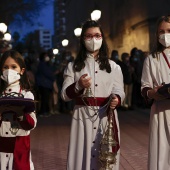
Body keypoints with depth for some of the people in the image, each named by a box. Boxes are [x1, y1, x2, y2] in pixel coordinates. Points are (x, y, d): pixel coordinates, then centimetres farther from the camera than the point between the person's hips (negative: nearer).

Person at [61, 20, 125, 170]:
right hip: (83, 116, 0)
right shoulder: (73, 66, 7)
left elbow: (119, 91, 2)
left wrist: (116, 99, -21)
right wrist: (78, 86, -17)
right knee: (83, 156, 1)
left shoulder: (113, 66, 9)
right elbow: (64, 95, 2)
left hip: (106, 116, 1)